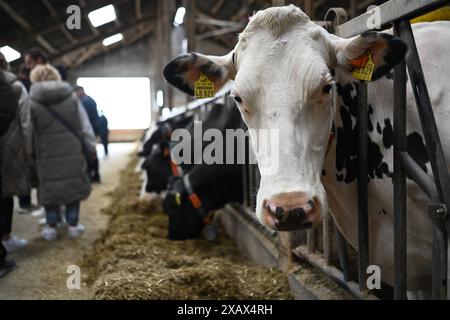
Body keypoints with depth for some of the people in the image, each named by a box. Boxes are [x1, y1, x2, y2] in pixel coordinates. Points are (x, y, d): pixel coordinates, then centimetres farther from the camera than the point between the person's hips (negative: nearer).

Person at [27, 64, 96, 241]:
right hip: (73, 152, 2)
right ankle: (73, 224, 17)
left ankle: (51, 227, 16)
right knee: (74, 186, 13)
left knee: (49, 189, 11)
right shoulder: (72, 97, 3)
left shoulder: (32, 102, -4)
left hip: (47, 155, -1)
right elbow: (85, 125, 2)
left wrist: (30, 155, 4)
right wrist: (91, 148, 7)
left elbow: (29, 132, -4)